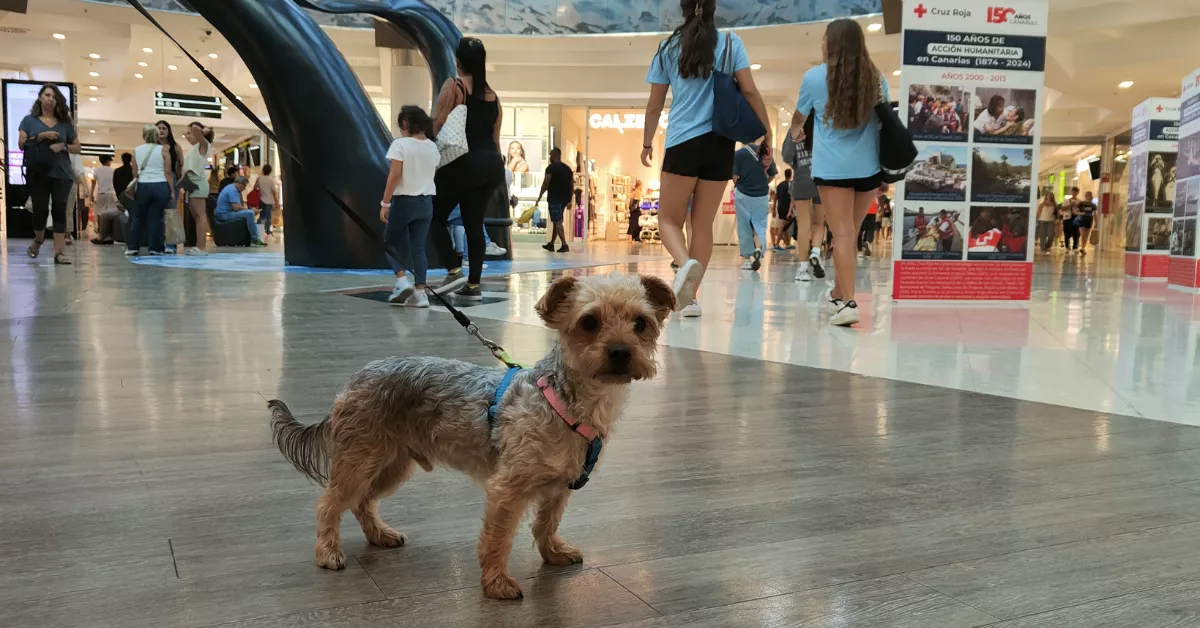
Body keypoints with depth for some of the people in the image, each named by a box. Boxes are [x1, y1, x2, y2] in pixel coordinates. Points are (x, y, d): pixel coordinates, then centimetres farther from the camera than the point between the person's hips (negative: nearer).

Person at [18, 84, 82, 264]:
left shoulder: (65, 123, 12)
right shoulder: (29, 120, 9)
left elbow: (78, 148, 13)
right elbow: (21, 144, -1)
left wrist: (63, 146, -7)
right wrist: (41, 136, -13)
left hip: (62, 173, 1)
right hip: (37, 173, -1)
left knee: (59, 211, -6)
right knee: (40, 209, 4)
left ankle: (58, 253, -8)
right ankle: (38, 241, 33)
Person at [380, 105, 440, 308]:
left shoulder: (400, 144, -12)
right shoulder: (432, 147, 6)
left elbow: (395, 175, -16)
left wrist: (385, 203, -12)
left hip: (404, 200, -5)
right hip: (426, 202, 5)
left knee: (391, 242, 12)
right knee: (418, 248, 7)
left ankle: (402, 280, -6)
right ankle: (420, 293, 2)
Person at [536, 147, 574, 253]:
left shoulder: (551, 168, -9)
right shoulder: (568, 168, 13)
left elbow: (545, 184, -14)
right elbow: (572, 186, 14)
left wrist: (539, 198, -8)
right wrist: (569, 200, 19)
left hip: (554, 199, -8)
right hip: (564, 199, 8)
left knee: (557, 222, -8)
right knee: (557, 221, 16)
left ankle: (564, 245, -17)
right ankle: (551, 244, 26)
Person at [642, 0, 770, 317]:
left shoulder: (669, 47, 7)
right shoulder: (730, 42, 6)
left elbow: (654, 104, 10)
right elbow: (749, 91, -1)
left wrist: (647, 143, 22)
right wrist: (767, 132, 6)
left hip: (683, 143, -1)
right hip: (720, 143, 1)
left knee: (669, 219, 7)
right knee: (703, 223, 9)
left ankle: (686, 263, -23)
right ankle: (689, 296, 7)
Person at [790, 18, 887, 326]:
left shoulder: (815, 76, -1)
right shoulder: (875, 78, 8)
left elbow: (799, 117, 15)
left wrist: (795, 131, 39)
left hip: (832, 166, -3)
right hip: (868, 166, 4)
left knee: (841, 234, -7)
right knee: (850, 233, 15)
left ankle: (848, 302, -18)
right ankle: (839, 292, 30)